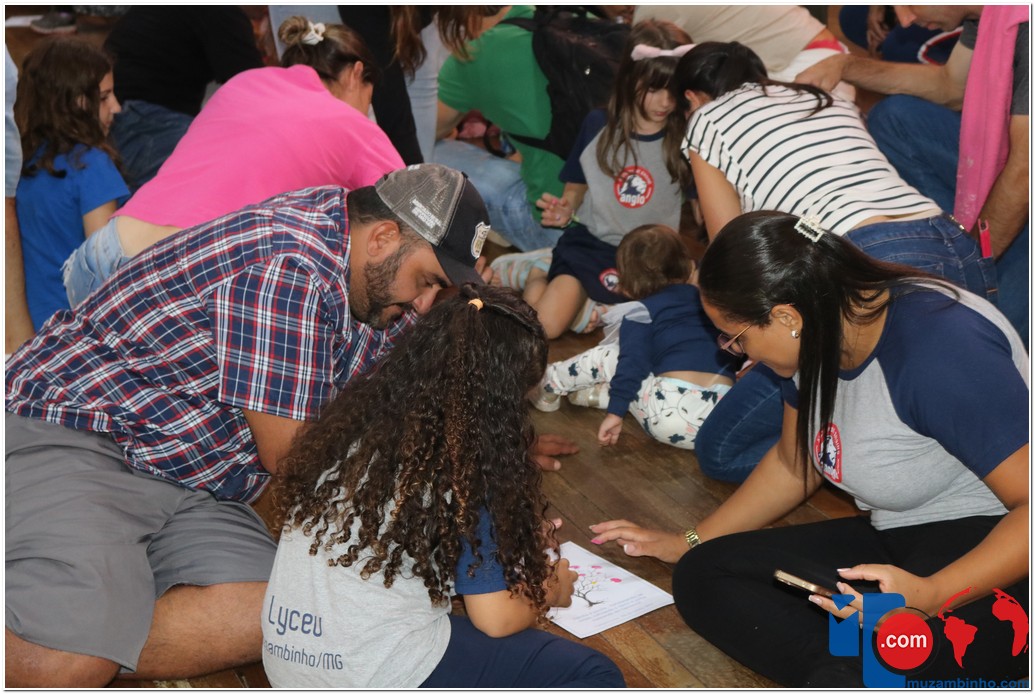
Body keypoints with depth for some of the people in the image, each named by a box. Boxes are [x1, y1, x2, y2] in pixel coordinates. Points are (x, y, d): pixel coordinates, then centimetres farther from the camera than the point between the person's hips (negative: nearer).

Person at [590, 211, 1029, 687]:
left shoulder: (942, 349, -25)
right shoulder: (820, 334, 0)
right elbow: (795, 462, 17)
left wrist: (931, 595, -37)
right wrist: (688, 543, 20)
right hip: (897, 541, 9)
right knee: (701, 576, -8)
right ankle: (845, 674, -25)